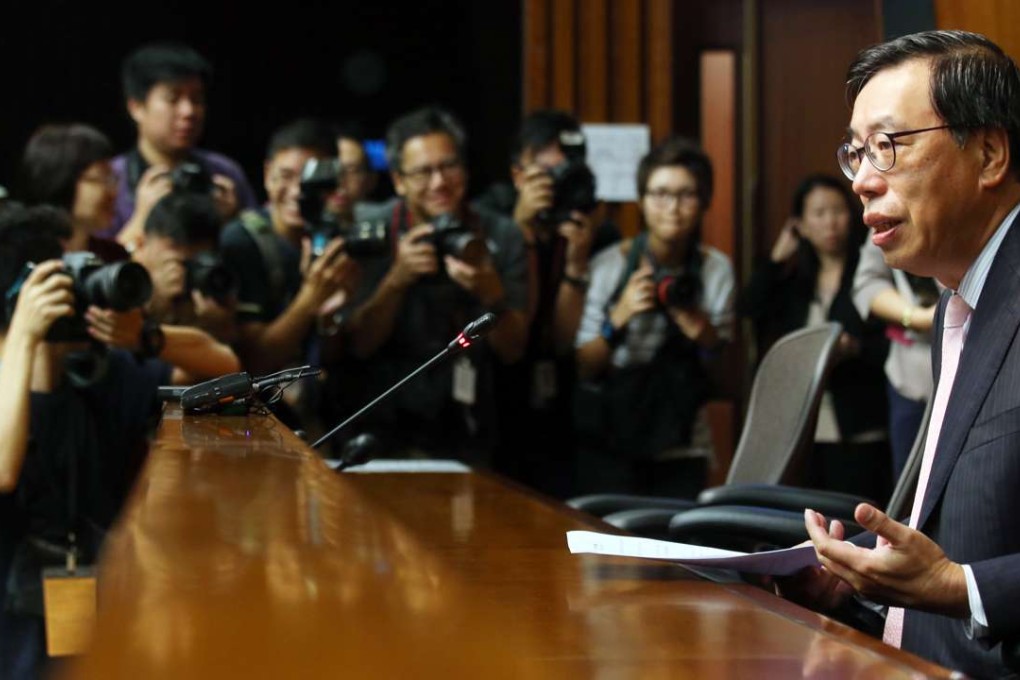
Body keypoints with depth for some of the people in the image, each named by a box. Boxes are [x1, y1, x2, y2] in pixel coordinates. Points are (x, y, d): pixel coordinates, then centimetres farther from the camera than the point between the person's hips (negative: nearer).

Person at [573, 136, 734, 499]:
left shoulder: (716, 270, 3)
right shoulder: (608, 265, -4)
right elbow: (583, 369, -5)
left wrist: (699, 328, -12)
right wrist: (618, 317, -20)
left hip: (682, 447, 2)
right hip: (609, 444, -2)